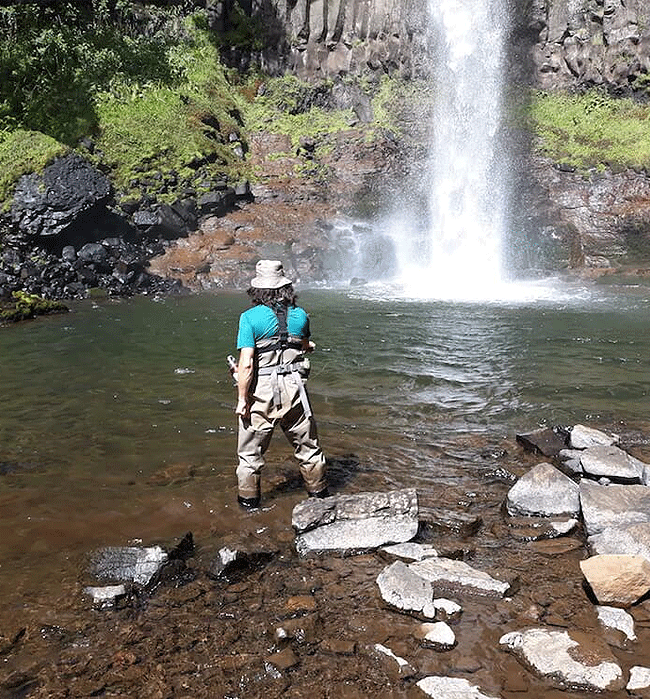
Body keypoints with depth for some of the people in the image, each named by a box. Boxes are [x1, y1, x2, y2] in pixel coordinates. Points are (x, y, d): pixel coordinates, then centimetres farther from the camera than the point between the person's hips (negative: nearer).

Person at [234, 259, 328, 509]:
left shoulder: (250, 318, -12)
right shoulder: (300, 315, -2)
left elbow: (246, 365, -16)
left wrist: (242, 399, -9)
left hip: (262, 391, -3)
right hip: (294, 388, 3)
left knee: (250, 451, 14)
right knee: (307, 446, 19)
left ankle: (249, 501, 24)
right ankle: (319, 493, 33)